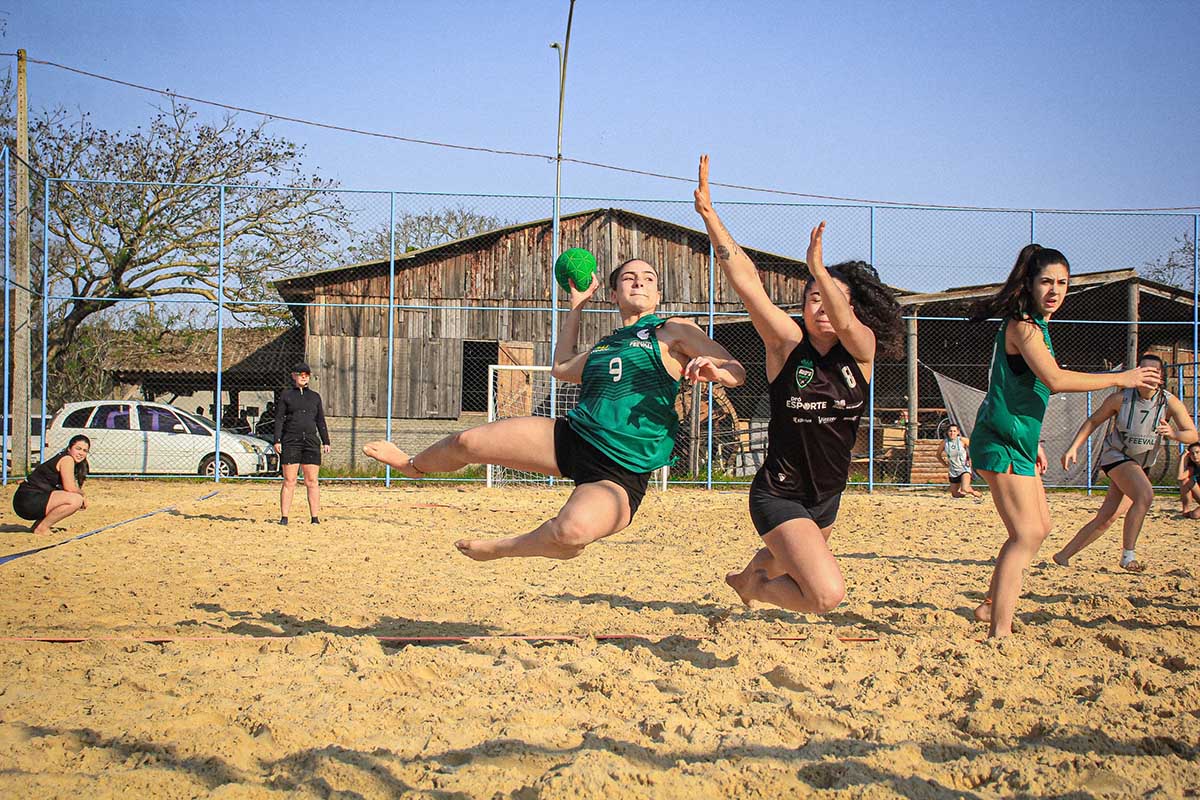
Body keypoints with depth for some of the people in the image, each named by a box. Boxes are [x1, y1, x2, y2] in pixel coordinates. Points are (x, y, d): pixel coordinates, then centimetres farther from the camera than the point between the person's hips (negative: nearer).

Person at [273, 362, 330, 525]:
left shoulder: (315, 397, 15)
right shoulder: (286, 395, 7)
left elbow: (321, 421, 17)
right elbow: (279, 419, 3)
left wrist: (326, 441, 9)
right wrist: (277, 440, -6)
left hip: (311, 442, 2)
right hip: (290, 442, -2)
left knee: (312, 481, 0)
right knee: (289, 481, -3)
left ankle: (315, 517, 1)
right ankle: (284, 517, 0)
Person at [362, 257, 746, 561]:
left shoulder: (673, 331, 2)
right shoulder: (604, 345, 20)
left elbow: (737, 373, -6)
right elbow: (562, 368, 39)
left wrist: (712, 369, -30)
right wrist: (576, 306, 37)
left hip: (620, 474, -6)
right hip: (572, 437, 6)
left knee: (573, 530, -39)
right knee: (468, 442, -1)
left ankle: (499, 548, -8)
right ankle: (414, 465, 35)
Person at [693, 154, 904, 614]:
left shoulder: (862, 349, -6)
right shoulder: (788, 343, -13)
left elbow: (844, 323, -30)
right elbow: (744, 278, -21)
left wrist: (818, 267, -45)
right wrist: (707, 213, -28)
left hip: (827, 496, 6)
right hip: (779, 495, -6)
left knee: (782, 561, 32)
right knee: (827, 594, -23)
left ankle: (750, 574, 67)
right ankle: (756, 587, 7)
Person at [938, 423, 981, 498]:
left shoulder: (962, 440, -11)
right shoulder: (945, 443, -4)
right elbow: (938, 455, 14)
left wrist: (970, 459, -4)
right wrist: (944, 464, 5)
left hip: (964, 469, -4)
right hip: (953, 472, 4)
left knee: (965, 490, -25)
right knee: (955, 495, 11)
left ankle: (973, 492, 11)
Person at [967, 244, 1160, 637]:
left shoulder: (1035, 325, 16)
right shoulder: (1022, 325, -16)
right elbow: (1054, 379, -28)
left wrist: (1034, 442, 23)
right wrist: (1120, 378, -22)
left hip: (1018, 441, 11)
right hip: (1002, 442, -11)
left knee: (1039, 527, 18)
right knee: (1027, 534, -14)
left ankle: (991, 606, 26)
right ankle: (999, 632, -16)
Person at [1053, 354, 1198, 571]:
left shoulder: (1170, 403, -11)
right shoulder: (1120, 398, -14)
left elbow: (1192, 435, -17)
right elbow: (1093, 421, -1)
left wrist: (1174, 434, -39)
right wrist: (1074, 447, -9)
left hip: (1142, 465, 4)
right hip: (1115, 456, -4)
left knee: (1106, 519, 2)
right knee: (1145, 495, -30)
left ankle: (1064, 555, 13)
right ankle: (1128, 556, -23)